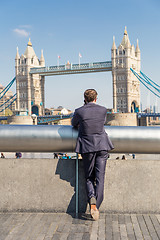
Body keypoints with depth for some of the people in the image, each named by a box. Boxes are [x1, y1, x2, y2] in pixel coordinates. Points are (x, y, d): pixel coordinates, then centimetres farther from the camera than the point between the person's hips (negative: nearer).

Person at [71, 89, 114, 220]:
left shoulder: (79, 111, -5)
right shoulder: (103, 110, 0)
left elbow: (74, 124, 15)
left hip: (87, 147, -1)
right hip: (102, 146, 1)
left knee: (89, 177, 11)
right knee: (100, 177, 5)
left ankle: (92, 200, -14)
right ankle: (96, 207, 1)